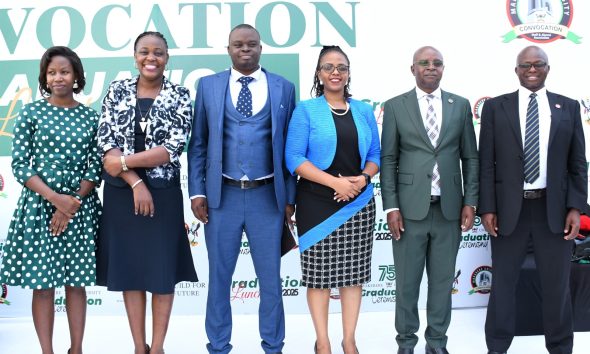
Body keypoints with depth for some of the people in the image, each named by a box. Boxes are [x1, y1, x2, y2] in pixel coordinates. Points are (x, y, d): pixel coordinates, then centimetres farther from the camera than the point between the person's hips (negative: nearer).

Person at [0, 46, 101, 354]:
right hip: (40, 204, -2)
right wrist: (56, 199, -14)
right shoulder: (31, 113, 0)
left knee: (76, 282, 8)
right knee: (43, 284, 2)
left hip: (81, 207, 2)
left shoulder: (91, 117, 5)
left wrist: (73, 202, -11)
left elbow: (96, 166, 2)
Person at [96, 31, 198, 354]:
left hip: (163, 193, -2)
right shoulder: (117, 91, 4)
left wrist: (123, 162, -14)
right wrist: (135, 182, -14)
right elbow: (106, 142, -4)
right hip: (121, 193, 2)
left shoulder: (180, 95, -2)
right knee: (128, 268, 8)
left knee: (163, 270, 3)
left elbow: (173, 149, -11)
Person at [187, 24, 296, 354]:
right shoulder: (208, 85, 5)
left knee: (271, 278, 9)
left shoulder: (284, 88, 4)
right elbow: (198, 144, 5)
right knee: (219, 277, 10)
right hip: (222, 195, 0)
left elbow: (290, 146, 4)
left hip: (268, 196, 0)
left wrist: (290, 196, 1)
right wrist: (197, 192, -2)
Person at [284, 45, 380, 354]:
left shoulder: (364, 111, 10)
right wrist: (335, 182, -18)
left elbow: (375, 154, 12)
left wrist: (363, 177, -10)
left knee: (353, 272, 7)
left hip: (359, 204, 3)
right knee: (319, 272, 3)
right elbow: (294, 158, -9)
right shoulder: (306, 110, -1)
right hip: (317, 204, -3)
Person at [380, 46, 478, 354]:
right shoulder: (395, 107, 2)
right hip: (410, 208, -2)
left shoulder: (460, 105, 8)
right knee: (407, 281, 5)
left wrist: (470, 202, 1)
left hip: (449, 208, 2)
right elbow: (388, 160, 0)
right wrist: (391, 207, -7)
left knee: (443, 280, 10)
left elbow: (470, 157, 9)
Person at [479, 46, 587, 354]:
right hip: (509, 209, -1)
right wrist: (487, 208, -7)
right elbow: (486, 163, 0)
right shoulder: (495, 107, 3)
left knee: (557, 285, 10)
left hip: (554, 209, 1)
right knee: (503, 283, 10)